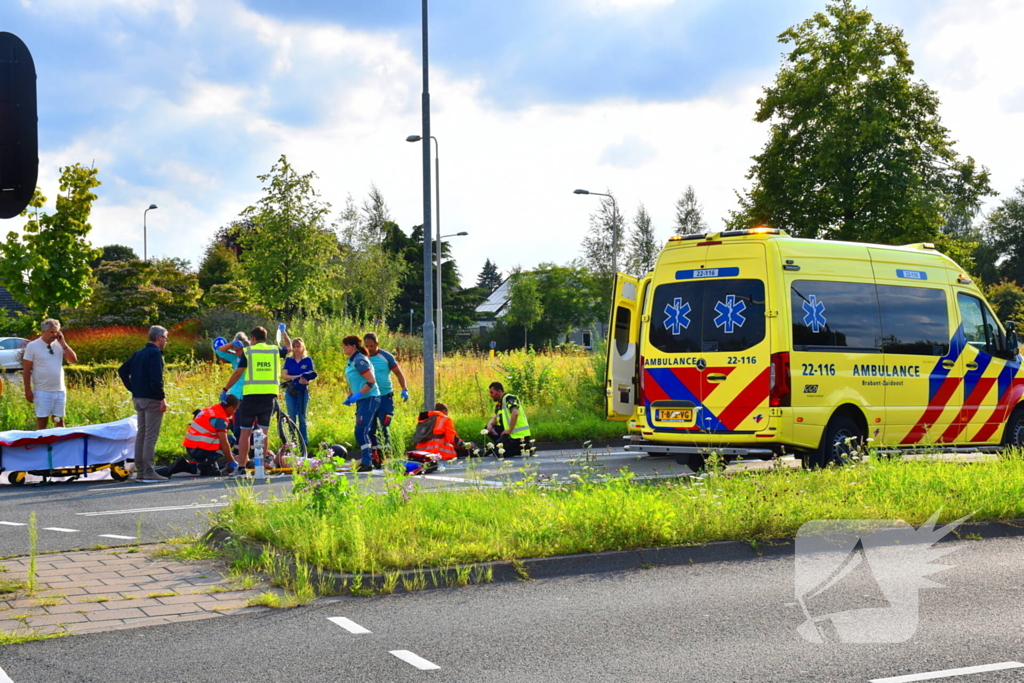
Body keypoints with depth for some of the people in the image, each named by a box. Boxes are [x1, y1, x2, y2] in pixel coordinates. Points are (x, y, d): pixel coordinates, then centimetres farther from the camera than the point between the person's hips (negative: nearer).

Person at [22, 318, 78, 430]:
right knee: (42, 421, -2)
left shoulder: (59, 345, 7)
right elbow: (27, 370, -4)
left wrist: (63, 343, -6)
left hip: (60, 391, 4)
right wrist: (28, 390, -8)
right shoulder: (32, 346, -4)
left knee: (59, 421, 8)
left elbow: (73, 360, -1)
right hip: (42, 392, -4)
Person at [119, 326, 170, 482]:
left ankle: (140, 472, 14)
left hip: (138, 398, 9)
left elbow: (122, 371, 16)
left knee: (141, 434, 12)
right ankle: (148, 473, -8)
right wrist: (162, 398, -18)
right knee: (150, 436, -7)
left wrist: (132, 389, 14)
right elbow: (156, 378, -22)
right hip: (152, 399, -8)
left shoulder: (139, 353, 14)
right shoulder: (155, 353, -12)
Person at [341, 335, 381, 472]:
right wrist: (351, 397, 13)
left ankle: (366, 463, -12)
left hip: (369, 399, -10)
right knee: (363, 433, 12)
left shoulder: (359, 360, -15)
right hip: (363, 400, 10)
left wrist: (357, 395, -22)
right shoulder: (351, 360, 14)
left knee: (361, 432, -13)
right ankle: (367, 461, 17)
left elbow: (371, 381, -20)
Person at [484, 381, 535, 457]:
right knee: (488, 430, 7)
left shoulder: (509, 398, -13)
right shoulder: (499, 403, 18)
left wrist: (509, 430, -25)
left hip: (519, 434, -9)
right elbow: (495, 418, 20)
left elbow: (515, 413, -28)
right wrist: (490, 424, -3)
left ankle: (526, 447, -8)